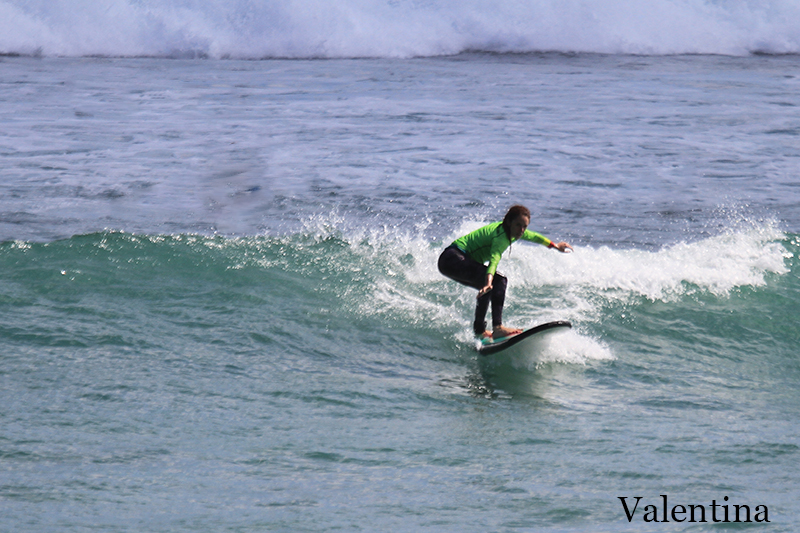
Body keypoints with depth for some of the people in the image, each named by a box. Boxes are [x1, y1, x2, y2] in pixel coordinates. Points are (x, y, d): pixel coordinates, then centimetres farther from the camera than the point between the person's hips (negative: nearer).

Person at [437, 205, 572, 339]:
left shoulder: (512, 231, 9)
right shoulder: (502, 236, -21)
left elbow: (534, 236, 28)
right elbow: (494, 259, -38)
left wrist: (555, 245, 42)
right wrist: (488, 282, -54)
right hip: (453, 259, -11)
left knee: (488, 288, 27)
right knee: (498, 281, -23)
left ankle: (479, 330, 37)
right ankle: (497, 327, -32)